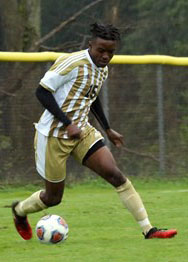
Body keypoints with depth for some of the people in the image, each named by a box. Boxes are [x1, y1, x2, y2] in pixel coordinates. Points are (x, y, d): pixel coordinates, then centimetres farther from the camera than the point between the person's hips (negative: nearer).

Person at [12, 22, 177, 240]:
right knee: (53, 197, 6)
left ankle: (148, 230, -10)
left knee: (115, 175, -10)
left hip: (82, 132, 6)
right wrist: (68, 124, -26)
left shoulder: (103, 69, 5)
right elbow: (42, 91, -20)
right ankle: (20, 210, 39)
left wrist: (108, 129, 22)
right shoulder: (72, 64, -21)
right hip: (54, 135, -6)